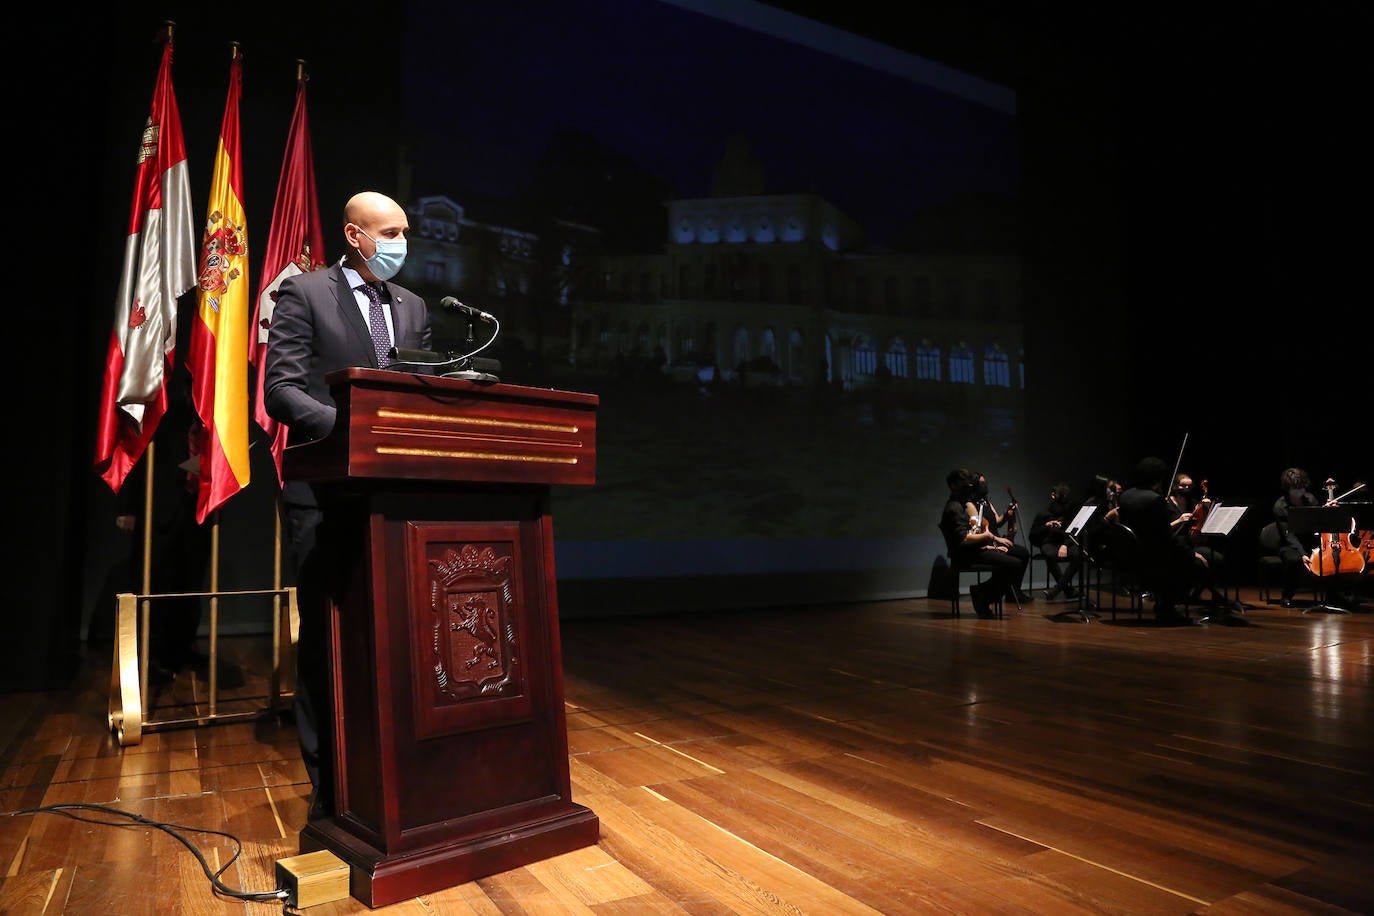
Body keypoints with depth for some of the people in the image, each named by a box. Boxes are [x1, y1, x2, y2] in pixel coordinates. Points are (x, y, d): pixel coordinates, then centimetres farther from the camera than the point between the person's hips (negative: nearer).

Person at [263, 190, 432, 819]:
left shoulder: (413, 307, 16)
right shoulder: (303, 293, 1)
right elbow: (280, 390, -8)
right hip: (326, 490, -4)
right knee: (326, 635, 4)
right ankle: (329, 784, 17)